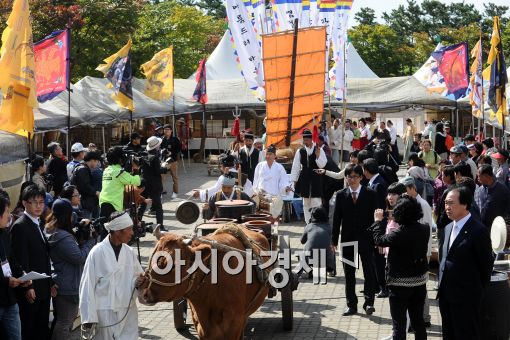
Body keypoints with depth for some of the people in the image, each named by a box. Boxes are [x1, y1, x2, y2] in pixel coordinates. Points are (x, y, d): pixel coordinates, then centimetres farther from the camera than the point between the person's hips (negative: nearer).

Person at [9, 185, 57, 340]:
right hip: (30, 290, -8)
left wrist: (50, 283, 15)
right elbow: (20, 261, -17)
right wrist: (28, 288, -19)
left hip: (44, 289, 8)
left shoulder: (38, 224, 14)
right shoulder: (20, 226, -13)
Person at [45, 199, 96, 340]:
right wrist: (90, 239, -13)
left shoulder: (51, 231, 5)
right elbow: (80, 257, -24)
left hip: (58, 284, 10)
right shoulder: (63, 237, -27)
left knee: (60, 320, 21)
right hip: (68, 287, -10)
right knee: (65, 323, 1)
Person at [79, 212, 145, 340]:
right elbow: (87, 287, -9)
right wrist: (88, 318, -10)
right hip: (105, 313, -4)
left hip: (128, 312, 4)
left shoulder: (129, 252, 4)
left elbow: (138, 276, 17)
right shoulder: (98, 252, -10)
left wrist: (139, 282, -8)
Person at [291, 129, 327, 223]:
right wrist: (294, 180, 4)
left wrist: (317, 156, -22)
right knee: (306, 203, 10)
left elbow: (322, 165, -7)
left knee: (316, 202, -5)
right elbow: (295, 166, 5)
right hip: (304, 179, 3)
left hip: (316, 180, -3)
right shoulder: (300, 151, 2)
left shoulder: (319, 150, -3)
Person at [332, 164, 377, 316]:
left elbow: (375, 217, -1)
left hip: (365, 239, -2)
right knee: (349, 273, 8)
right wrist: (334, 240, 1)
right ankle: (351, 305, 17)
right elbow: (337, 218, 5)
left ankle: (369, 302, 4)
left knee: (369, 271, -6)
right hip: (347, 239, 2)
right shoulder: (341, 195, 4)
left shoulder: (370, 194, -1)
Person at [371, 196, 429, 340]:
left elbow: (379, 240, -9)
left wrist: (378, 221, 5)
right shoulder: (425, 230, -7)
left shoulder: (398, 234, -24)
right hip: (420, 281, 5)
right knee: (418, 321, 18)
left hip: (400, 284, -5)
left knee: (399, 324, 4)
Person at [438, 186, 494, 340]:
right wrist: (443, 284, 14)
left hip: (466, 298, -8)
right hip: (446, 294, 8)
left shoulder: (478, 230, -15)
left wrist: (478, 289, 0)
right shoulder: (449, 228, 11)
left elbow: (486, 263, -9)